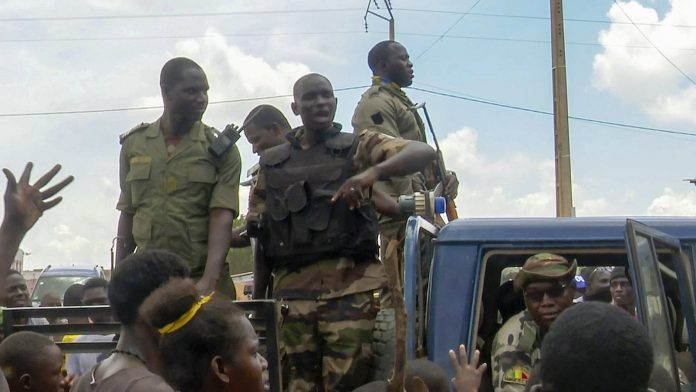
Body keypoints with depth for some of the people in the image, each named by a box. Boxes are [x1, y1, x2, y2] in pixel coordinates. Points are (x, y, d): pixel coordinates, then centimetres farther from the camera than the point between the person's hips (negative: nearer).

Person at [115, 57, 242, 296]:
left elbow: (222, 219, -9)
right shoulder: (134, 144, 10)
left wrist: (209, 281, -24)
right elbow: (127, 214, 16)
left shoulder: (221, 151, 1)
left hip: (202, 279, -2)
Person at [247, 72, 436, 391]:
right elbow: (255, 227, 20)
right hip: (293, 290, 3)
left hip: (350, 285, -3)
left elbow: (424, 153, -3)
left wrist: (373, 172, -21)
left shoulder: (358, 147, 11)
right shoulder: (271, 163, 20)